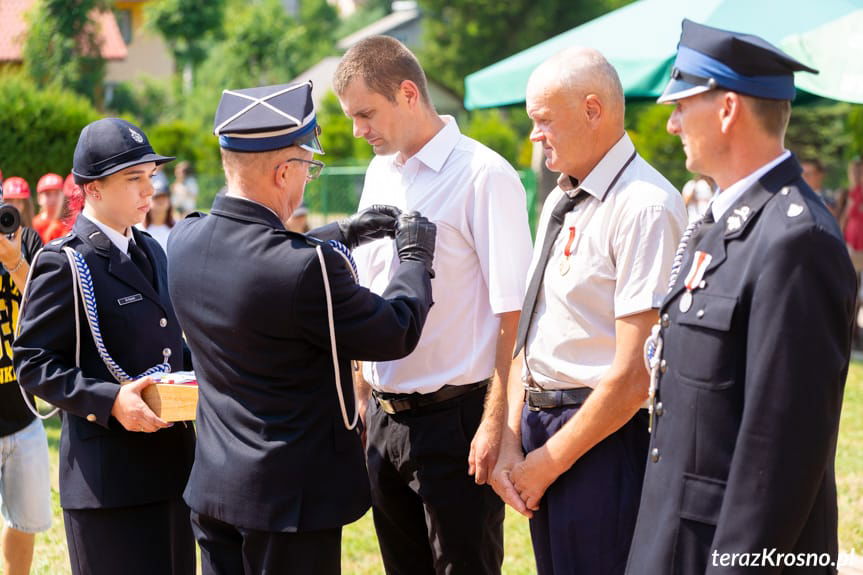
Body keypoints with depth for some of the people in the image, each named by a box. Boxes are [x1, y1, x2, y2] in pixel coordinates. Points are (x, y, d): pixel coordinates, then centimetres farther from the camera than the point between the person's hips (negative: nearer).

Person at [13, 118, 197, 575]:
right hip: (108, 474, -8)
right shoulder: (64, 263, -10)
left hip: (172, 464, 8)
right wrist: (109, 400, -23)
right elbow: (33, 363, -12)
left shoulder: (151, 252, 15)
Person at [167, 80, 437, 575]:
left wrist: (341, 234, 17)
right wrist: (416, 258, 3)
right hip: (293, 496, -7)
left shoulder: (185, 240, -4)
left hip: (214, 484, 7)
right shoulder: (309, 267, -26)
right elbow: (397, 335, -12)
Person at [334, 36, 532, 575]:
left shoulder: (484, 177, -13)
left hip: (454, 417, -7)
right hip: (385, 417, 7)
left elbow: (512, 314, -15)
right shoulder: (380, 172, 10)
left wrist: (496, 423, -19)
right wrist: (364, 398, 12)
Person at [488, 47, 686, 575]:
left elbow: (634, 374, -20)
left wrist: (550, 460, -12)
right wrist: (512, 441, 2)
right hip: (541, 426, 8)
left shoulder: (645, 207, -17)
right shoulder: (561, 200, 12)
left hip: (603, 437, -8)